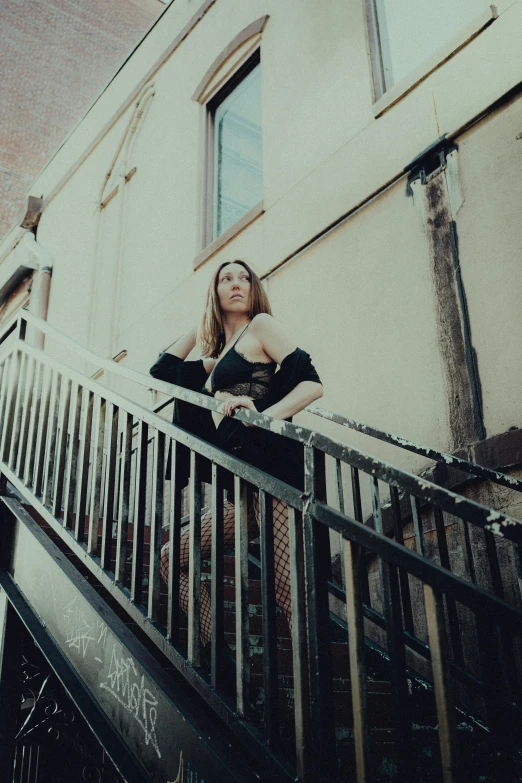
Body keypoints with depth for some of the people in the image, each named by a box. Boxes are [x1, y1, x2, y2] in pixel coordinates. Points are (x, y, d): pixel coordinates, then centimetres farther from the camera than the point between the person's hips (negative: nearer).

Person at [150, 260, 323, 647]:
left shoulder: (261, 324, 5)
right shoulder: (220, 354, 26)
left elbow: (313, 383, -6)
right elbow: (162, 372, 31)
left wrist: (263, 416, -20)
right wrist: (198, 330, 32)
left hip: (269, 470, -9)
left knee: (286, 587, -18)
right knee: (173, 558, 11)